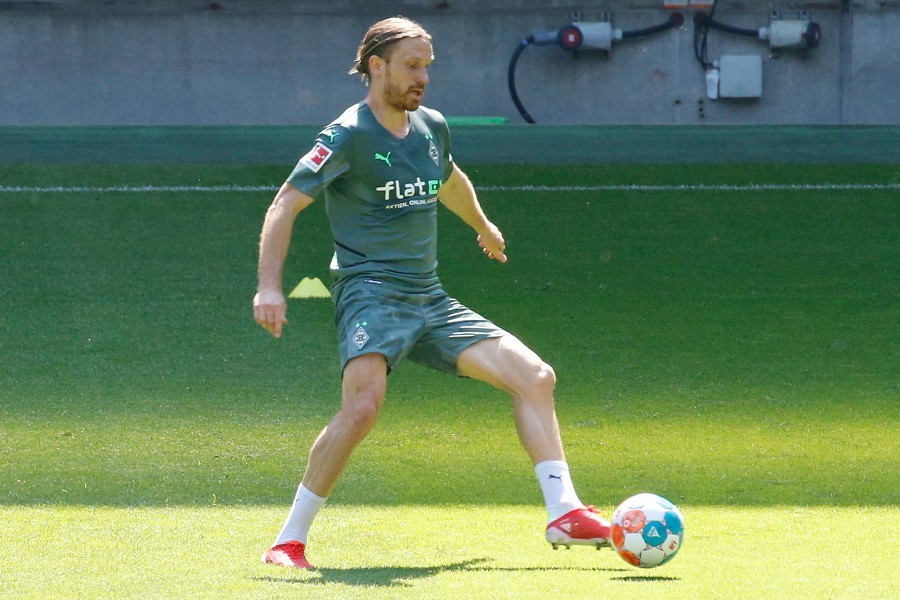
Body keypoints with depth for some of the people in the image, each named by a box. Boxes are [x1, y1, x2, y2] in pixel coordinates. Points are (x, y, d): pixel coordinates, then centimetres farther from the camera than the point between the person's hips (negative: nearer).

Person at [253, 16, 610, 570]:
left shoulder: (432, 128, 13)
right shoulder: (348, 135, -8)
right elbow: (285, 205, -9)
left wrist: (483, 225, 54)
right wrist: (270, 286, -20)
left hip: (431, 302, 7)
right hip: (370, 293, -7)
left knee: (535, 376, -3)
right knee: (362, 407, -31)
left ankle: (564, 514, -3)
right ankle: (289, 540, -19)